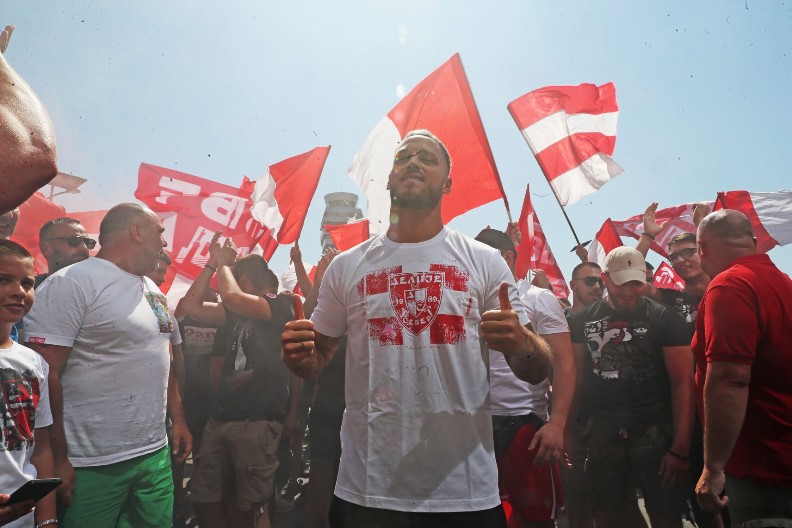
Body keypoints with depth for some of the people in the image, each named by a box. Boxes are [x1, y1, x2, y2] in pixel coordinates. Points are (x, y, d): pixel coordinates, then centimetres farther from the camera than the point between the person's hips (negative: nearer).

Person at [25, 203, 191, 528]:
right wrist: (58, 459, -16)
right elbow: (45, 375, -16)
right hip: (93, 465, -7)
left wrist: (178, 419, 16)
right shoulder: (71, 283, -12)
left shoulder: (153, 290, 12)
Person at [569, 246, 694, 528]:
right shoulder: (584, 320, 4)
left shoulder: (664, 319, -5)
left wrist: (680, 448, -14)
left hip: (655, 433, -3)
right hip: (603, 434, 3)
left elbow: (683, 383, -8)